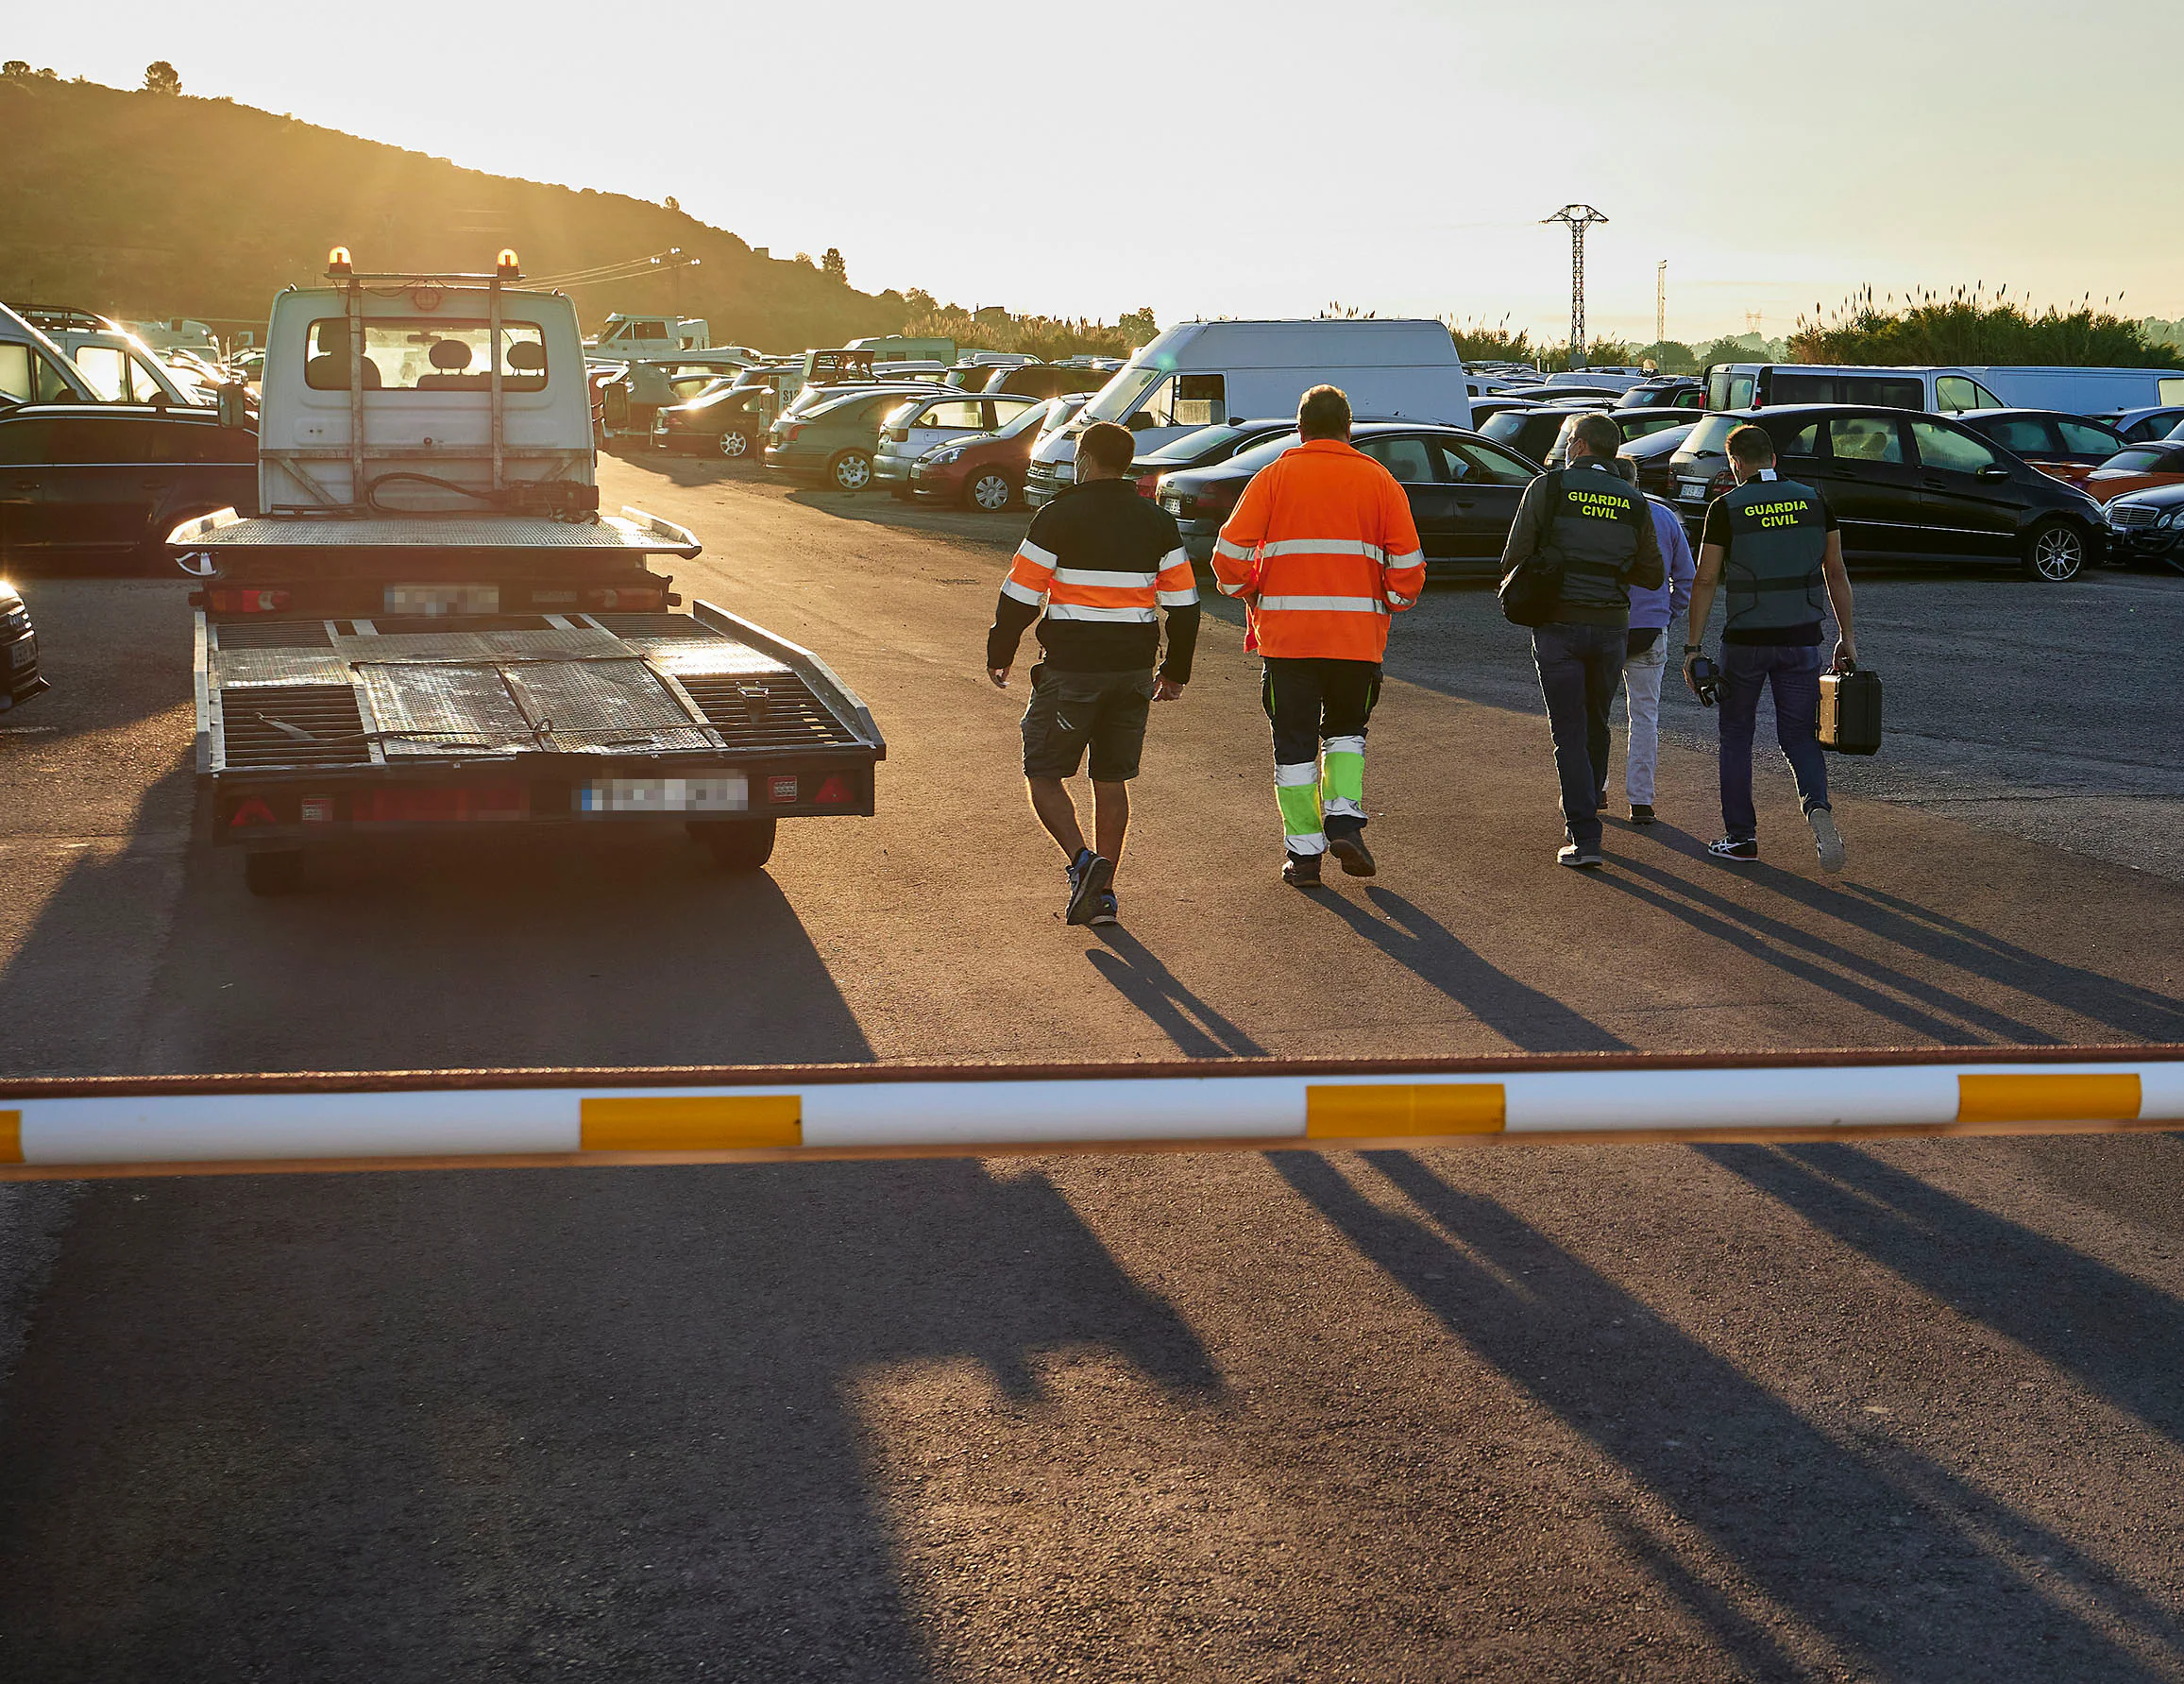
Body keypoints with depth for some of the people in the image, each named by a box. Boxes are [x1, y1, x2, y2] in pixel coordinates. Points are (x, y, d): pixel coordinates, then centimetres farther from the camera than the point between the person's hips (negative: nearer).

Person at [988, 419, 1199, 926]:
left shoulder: (1058, 516, -8)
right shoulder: (1157, 521, 6)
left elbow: (1020, 596, -7)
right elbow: (1183, 603, 7)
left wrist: (999, 654, 7)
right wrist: (1175, 671, 17)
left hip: (1071, 668, -5)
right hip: (1134, 669, 5)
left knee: (1044, 773, 6)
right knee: (1112, 779, 13)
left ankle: (1081, 860, -15)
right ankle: (1102, 891, 12)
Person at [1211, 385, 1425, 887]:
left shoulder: (1275, 476, 3)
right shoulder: (1378, 480, 5)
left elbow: (1230, 550, -5)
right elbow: (1408, 561, -1)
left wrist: (1249, 596, 11)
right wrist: (1392, 603, 15)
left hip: (1286, 633, -1)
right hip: (1357, 633, 1)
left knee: (1294, 743, 8)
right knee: (1345, 730, 20)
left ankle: (1303, 851, 7)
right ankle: (1344, 817, -1)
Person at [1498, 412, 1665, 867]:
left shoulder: (1548, 487, -4)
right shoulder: (1634, 501, 7)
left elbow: (1514, 558, -7)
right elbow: (1653, 575, 10)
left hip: (1559, 624, -3)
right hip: (1612, 625, 3)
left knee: (1570, 731, -1)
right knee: (1597, 723, 21)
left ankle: (1584, 836, -6)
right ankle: (1589, 804, 36)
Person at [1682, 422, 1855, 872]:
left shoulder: (1726, 508, -6)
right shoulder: (1813, 501, 4)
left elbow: (1705, 581, -7)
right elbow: (1836, 574, 6)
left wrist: (1694, 646, -2)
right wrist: (1846, 637, 13)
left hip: (1745, 640, -3)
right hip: (1802, 640, 3)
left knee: (1736, 735, 13)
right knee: (1799, 735, 9)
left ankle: (1741, 836, 15)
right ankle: (1817, 806, -19)